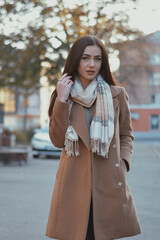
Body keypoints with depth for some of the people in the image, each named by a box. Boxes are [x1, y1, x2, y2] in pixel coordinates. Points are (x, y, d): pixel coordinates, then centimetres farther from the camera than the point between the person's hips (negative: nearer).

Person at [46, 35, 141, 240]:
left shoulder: (117, 94, 8)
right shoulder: (62, 95, 9)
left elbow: (126, 134, 15)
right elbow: (58, 140, 0)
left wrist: (123, 162, -1)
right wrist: (62, 101, -6)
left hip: (108, 182, 0)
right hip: (74, 181, 0)